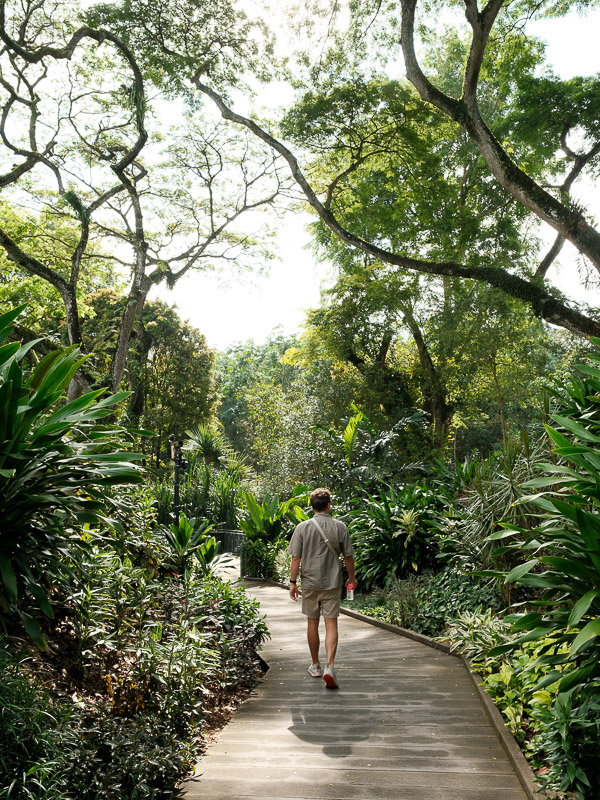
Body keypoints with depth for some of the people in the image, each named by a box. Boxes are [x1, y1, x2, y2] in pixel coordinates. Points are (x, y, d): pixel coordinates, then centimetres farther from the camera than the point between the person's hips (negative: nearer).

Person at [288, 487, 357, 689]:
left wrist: (293, 582, 2)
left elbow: (296, 558, -6)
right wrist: (352, 577, 17)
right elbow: (348, 556, 3)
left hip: (310, 582, 1)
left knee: (312, 623, 14)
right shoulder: (339, 527, -5)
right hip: (332, 582, -1)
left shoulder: (302, 527, -5)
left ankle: (315, 666, 26)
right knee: (331, 624, 2)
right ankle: (329, 666, -13)